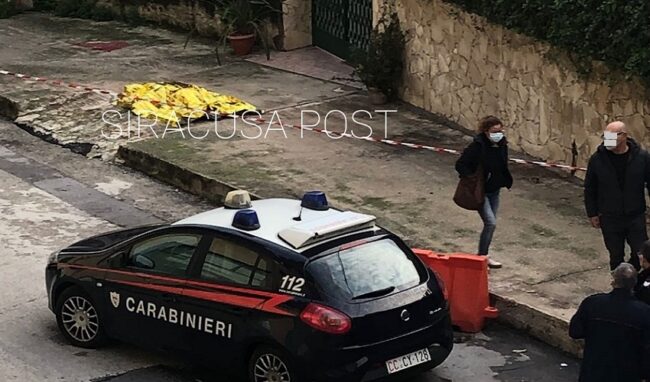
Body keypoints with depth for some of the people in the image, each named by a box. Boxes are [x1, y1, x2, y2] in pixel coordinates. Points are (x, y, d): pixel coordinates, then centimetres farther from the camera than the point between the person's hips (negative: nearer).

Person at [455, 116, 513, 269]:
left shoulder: (502, 145, 0)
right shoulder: (477, 146, -21)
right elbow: (460, 165, -18)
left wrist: (507, 180, 4)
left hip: (494, 190, 7)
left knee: (490, 224, 12)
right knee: (491, 222, -14)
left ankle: (483, 255, 27)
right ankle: (483, 256, -1)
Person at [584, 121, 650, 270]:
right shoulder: (598, 159, -9)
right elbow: (589, 189, 2)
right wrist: (592, 213, 2)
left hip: (636, 217, 0)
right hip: (610, 219, 0)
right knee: (616, 256, 10)